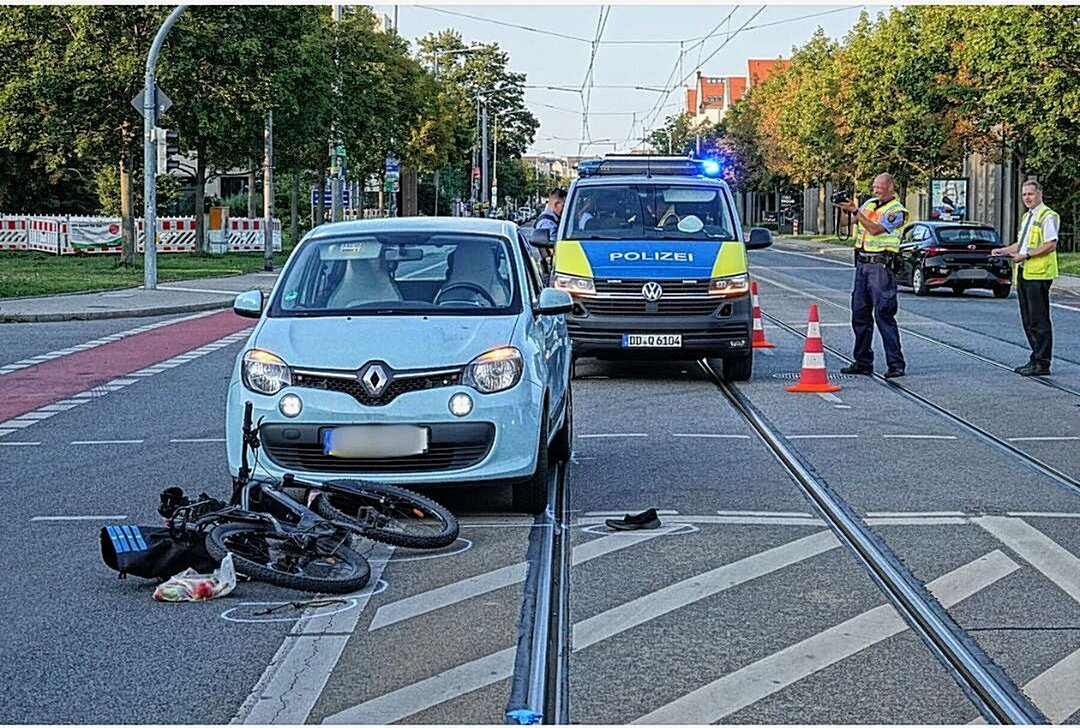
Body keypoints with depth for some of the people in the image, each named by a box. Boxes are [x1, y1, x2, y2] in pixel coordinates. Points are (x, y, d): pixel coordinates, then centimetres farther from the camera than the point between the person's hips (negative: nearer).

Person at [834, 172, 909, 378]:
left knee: (883, 315, -11)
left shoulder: (896, 211, -7)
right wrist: (848, 210, -7)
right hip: (862, 263, 8)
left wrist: (856, 211, -22)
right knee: (859, 313, 9)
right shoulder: (869, 204, 15)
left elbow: (875, 229, -18)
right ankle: (863, 362, 16)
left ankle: (896, 364, -10)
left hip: (880, 266, -8)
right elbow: (851, 221, 12)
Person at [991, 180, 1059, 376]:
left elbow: (1051, 245, -17)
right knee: (1028, 321, 11)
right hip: (1023, 273, 9)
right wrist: (1004, 250, 14)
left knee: (1039, 321, -8)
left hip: (1038, 274, -9)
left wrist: (1026, 256, -20)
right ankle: (1036, 358, 18)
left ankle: (1042, 364, -5)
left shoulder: (1047, 216, -8)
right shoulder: (1027, 217, 21)